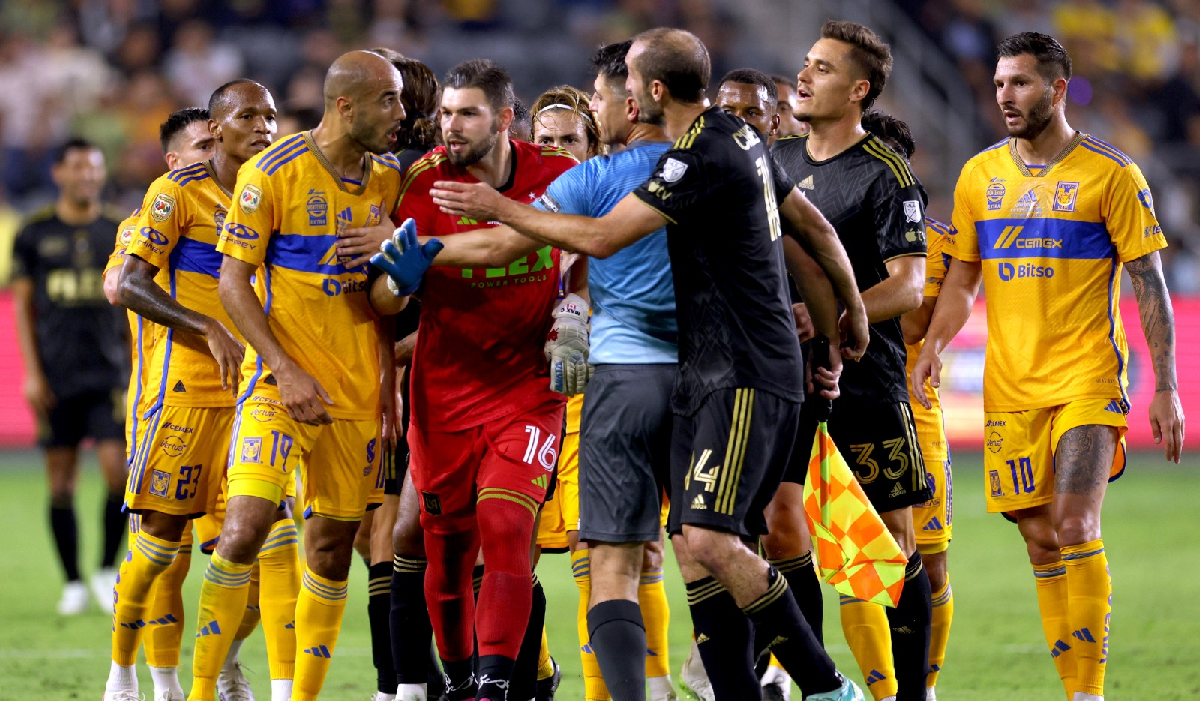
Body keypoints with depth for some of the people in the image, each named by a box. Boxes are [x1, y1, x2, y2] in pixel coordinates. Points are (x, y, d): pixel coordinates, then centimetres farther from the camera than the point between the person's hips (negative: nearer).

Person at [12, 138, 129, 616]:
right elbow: (23, 307, 6)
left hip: (109, 374, 0)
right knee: (61, 481, 0)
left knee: (118, 471, -11)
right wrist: (32, 373, -2)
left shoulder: (119, 233, 7)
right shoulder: (36, 235, 4)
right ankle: (73, 584, 10)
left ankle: (107, 571, 6)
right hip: (56, 376, 0)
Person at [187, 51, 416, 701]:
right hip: (280, 382, -5)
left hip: (356, 389, 5)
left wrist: (392, 291, -2)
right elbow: (232, 282, -9)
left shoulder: (388, 178, 7)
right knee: (246, 527, -18)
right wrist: (287, 372, -16)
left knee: (332, 547, 6)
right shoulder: (272, 172, -10)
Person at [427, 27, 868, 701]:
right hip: (709, 374, 10)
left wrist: (499, 207, -8)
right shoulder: (739, 137, 13)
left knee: (710, 540, -17)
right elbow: (816, 227, 22)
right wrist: (853, 312, 35)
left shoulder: (702, 157, -17)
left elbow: (601, 238, -18)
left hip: (746, 378, -10)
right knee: (693, 545, 5)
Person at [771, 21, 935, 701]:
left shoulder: (884, 174, -8)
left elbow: (909, 287, -12)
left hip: (864, 371, -5)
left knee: (896, 539, -1)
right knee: (775, 515, -7)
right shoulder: (775, 159, 10)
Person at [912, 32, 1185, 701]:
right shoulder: (979, 176, 9)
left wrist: (1166, 388, -7)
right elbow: (962, 280, 17)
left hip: (1088, 380, -4)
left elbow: (1150, 285, -2)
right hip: (1009, 387, 5)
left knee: (1076, 527, -17)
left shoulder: (1111, 174, -3)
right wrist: (933, 345, -2)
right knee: (1041, 540, 4)